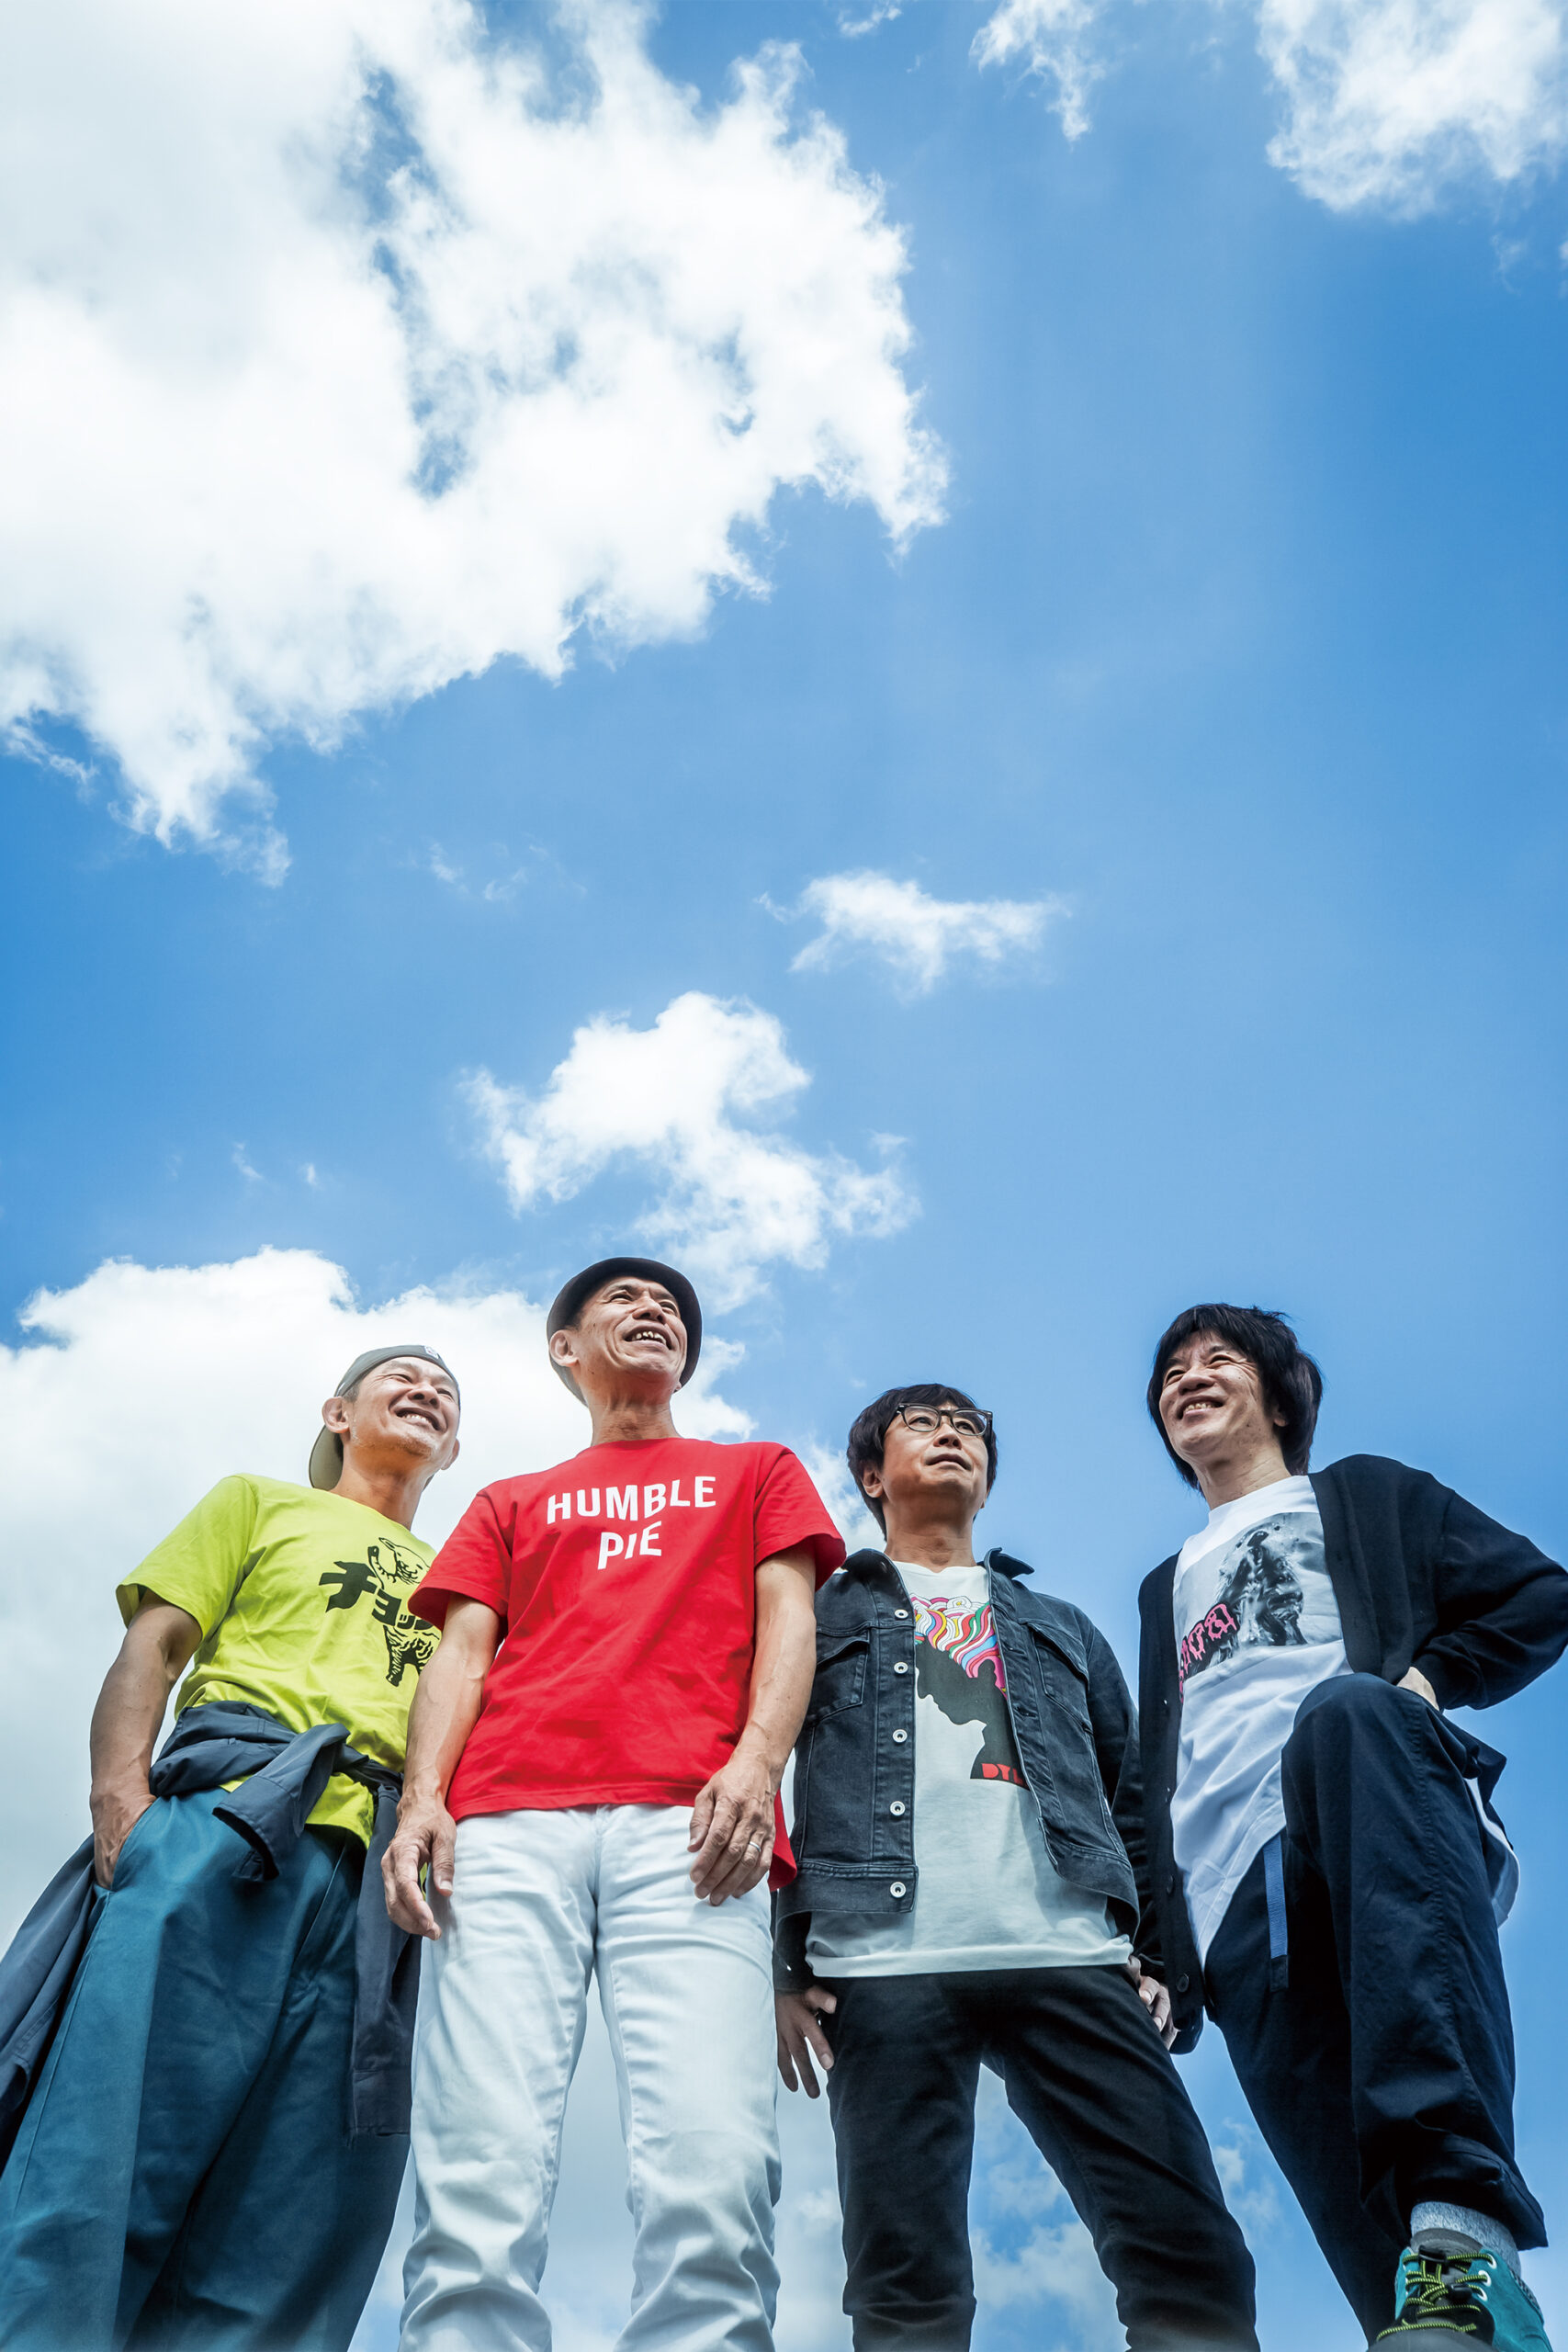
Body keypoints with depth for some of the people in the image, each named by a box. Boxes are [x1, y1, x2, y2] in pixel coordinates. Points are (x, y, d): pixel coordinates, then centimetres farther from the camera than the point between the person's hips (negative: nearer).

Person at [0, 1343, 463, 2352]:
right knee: (109, 2146, -18)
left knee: (301, 2228, -7)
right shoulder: (263, 1503, 25)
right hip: (226, 1810, -3)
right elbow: (152, 1648, 12)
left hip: (383, 1886, 3)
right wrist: (122, 1795, -7)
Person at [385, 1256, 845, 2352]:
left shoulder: (757, 1472, 31)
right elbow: (462, 1656, 20)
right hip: (507, 1824, 1)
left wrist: (757, 1763, -5)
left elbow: (788, 1624, 16)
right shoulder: (512, 1504, 33)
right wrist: (423, 1797, 0)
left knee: (714, 2170, -21)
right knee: (482, 2174, -16)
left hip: (690, 1823, -1)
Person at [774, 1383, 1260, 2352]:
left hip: (1072, 1959, 2)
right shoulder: (826, 1617, 22)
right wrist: (785, 1965, -1)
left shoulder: (1062, 1628, 31)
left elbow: (1131, 1797, 24)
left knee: (1190, 2254, -12)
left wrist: (1156, 1948, 8)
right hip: (884, 1963, -2)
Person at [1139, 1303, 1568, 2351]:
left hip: (1387, 1819, -4)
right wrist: (1149, 1940, 18)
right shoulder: (1171, 1586, 38)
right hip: (1234, 1900, 4)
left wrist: (1428, 1679, -4)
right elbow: (1155, 1777, 32)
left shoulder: (1366, 1496, 27)